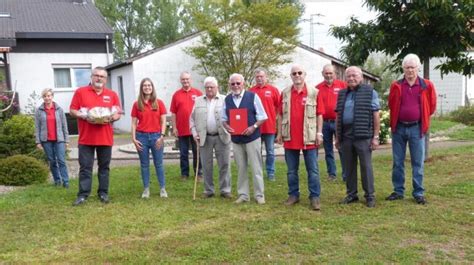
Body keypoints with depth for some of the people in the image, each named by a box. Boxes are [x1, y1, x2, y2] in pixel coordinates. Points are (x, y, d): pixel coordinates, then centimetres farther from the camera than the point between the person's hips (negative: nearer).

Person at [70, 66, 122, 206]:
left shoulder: (112, 94, 8)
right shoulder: (80, 92, 2)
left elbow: (118, 113, 9)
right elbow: (72, 110, 1)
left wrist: (110, 118, -12)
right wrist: (84, 116, -15)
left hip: (105, 138, 2)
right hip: (86, 138, -2)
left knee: (104, 167, 9)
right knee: (85, 167, 1)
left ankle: (103, 193, 17)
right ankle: (83, 195, 6)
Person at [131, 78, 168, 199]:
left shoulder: (159, 103, 3)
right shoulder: (137, 104, 4)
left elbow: (163, 121, 2)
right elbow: (134, 123, 4)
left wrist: (162, 136, -8)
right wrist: (134, 138, -4)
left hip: (156, 136, 0)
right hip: (141, 136, 1)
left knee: (159, 163, 4)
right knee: (144, 164, 7)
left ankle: (162, 188, 13)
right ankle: (146, 189, 16)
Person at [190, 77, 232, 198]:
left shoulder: (224, 100, 4)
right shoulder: (198, 101, 10)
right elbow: (192, 118, 11)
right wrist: (194, 133, 1)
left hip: (222, 137, -1)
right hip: (204, 138, 2)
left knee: (224, 164, 2)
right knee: (207, 166, 7)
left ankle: (225, 190, 11)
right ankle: (208, 190, 18)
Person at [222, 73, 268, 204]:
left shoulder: (253, 96, -5)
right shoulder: (227, 99, 7)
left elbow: (262, 117, -3)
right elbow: (224, 118, 14)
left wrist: (253, 127, -18)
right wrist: (227, 127, -7)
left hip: (252, 137, -3)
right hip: (236, 139, 4)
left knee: (256, 168, 1)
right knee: (241, 168, 10)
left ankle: (259, 195, 11)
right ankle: (243, 194, 19)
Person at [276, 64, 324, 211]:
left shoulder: (314, 92, -1)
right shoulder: (285, 93, 5)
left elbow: (319, 115, -1)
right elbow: (281, 115, 9)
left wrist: (319, 133, -6)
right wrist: (279, 133, 6)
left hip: (309, 138, -2)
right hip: (290, 138, 2)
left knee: (313, 170, 3)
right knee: (291, 170, 11)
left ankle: (314, 197, 10)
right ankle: (293, 195, 23)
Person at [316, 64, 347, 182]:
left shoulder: (342, 85, 0)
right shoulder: (318, 88, 5)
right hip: (324, 123, 2)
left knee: (343, 149, -2)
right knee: (328, 150, 10)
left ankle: (346, 174, 5)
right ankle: (331, 173, 20)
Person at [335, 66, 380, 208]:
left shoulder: (370, 92, 0)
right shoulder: (342, 94, 13)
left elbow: (376, 115, -3)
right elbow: (338, 117, 16)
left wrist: (375, 136, -8)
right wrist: (337, 137, 13)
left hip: (363, 136, -4)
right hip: (346, 136, 4)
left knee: (366, 166, 0)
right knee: (349, 167, 10)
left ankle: (370, 196, 10)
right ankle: (351, 194, 21)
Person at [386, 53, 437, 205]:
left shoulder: (427, 86, -1)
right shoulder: (396, 86, 1)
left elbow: (431, 106, 11)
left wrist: (422, 118, 14)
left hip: (416, 128, -1)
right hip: (399, 128, 1)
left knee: (418, 163, 2)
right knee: (398, 162, 7)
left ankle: (418, 193, 10)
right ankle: (398, 191, 17)